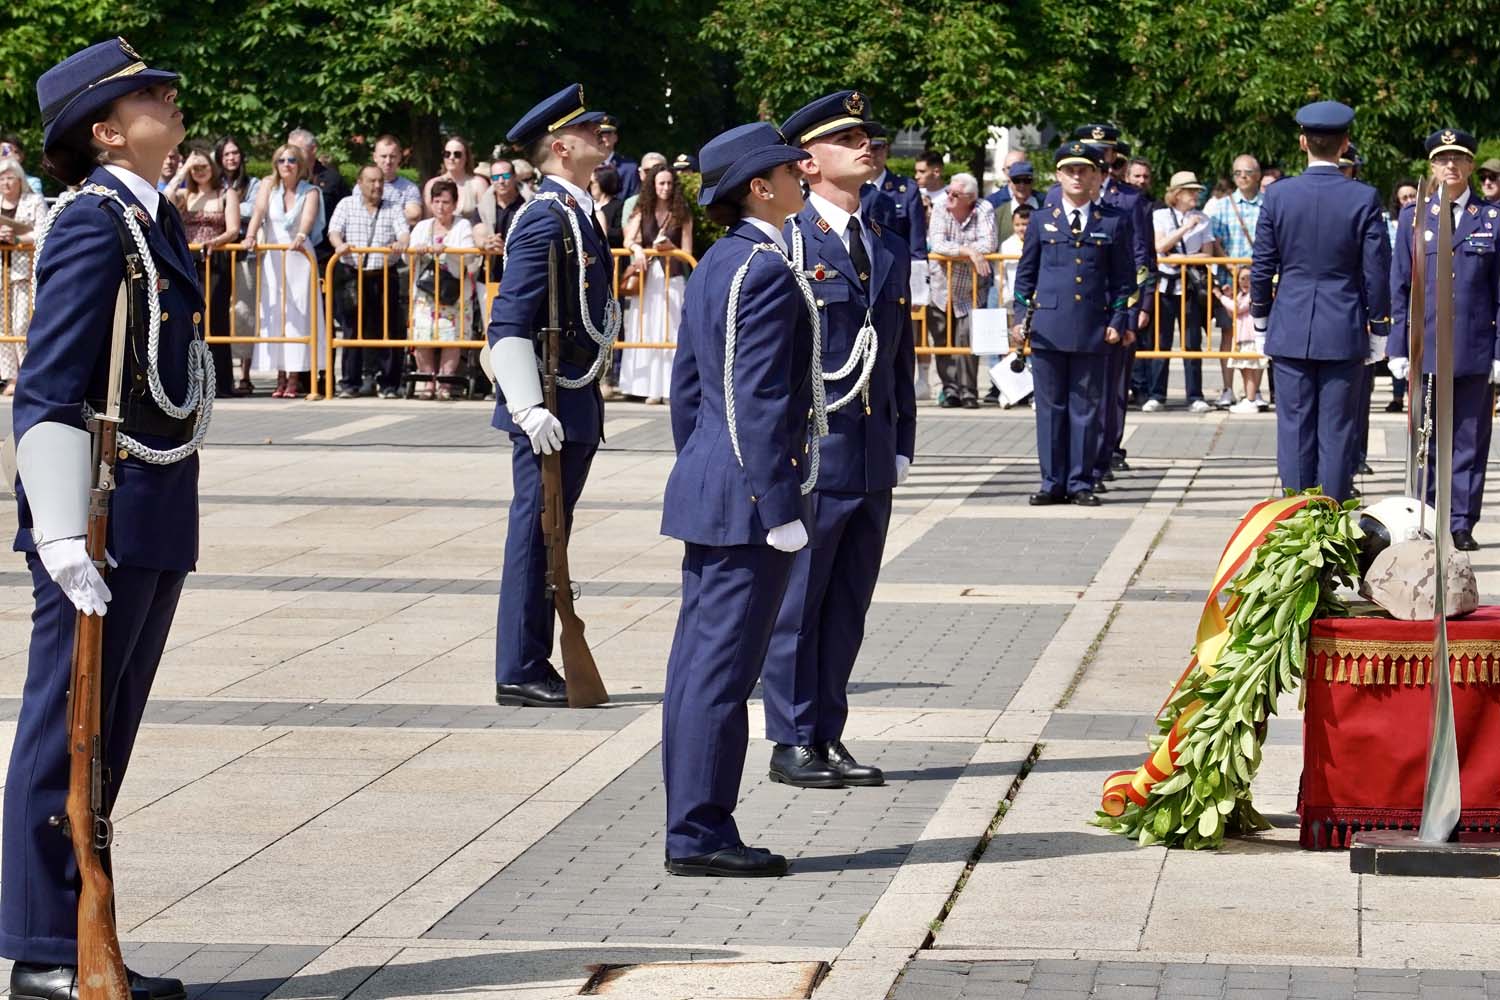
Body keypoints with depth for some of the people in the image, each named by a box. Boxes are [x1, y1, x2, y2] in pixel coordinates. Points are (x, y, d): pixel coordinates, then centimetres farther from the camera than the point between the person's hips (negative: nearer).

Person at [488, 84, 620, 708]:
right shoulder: (546, 218, -16)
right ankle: (521, 673, 2)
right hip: (551, 408, -10)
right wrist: (529, 408, -25)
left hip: (577, 404, 10)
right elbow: (509, 323, -21)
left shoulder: (578, 213, 15)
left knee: (548, 535, 14)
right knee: (536, 533, -4)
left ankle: (534, 665, 22)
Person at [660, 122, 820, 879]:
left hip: (704, 489, 10)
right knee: (723, 667, -6)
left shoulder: (713, 266, 13)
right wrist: (780, 507, -18)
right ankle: (701, 834, -2)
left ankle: (691, 830, 16)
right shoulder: (766, 271, -15)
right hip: (748, 497, -10)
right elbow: (762, 399, -19)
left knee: (698, 664, 11)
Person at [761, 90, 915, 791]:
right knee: (797, 603, 0)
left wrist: (901, 446, 13)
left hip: (873, 463, 6)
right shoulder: (784, 246, -5)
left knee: (848, 606, 10)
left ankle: (829, 737, 17)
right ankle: (792, 742, 7)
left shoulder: (891, 252, 15)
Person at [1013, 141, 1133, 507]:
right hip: (1048, 329, 1)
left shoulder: (1114, 222, 6)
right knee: (1050, 408, 4)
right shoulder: (1041, 220, 8)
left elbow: (1123, 278, 9)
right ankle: (1052, 483, 11)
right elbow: (1025, 273, 13)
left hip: (1092, 330, -1)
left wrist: (1118, 321, 1)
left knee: (1086, 408, 3)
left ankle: (1081, 483, 10)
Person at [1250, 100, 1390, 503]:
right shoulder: (1364, 198, -7)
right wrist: (1378, 328, 6)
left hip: (1291, 332, 1)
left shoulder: (1278, 194, -4)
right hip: (1344, 333, -1)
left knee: (1295, 428, 6)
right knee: (1337, 431, 4)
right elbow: (1376, 272, -4)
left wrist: (1261, 316, 13)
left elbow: (1262, 267, 1)